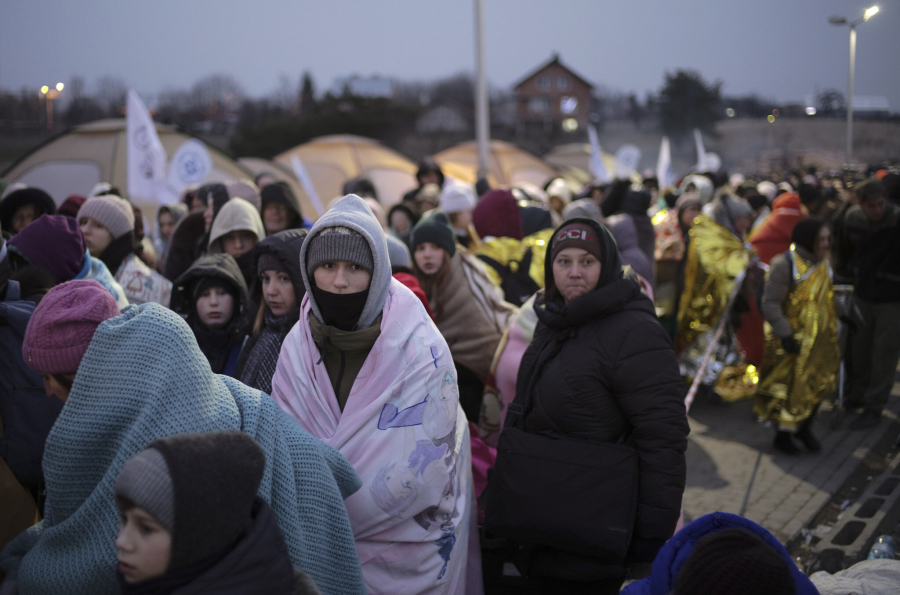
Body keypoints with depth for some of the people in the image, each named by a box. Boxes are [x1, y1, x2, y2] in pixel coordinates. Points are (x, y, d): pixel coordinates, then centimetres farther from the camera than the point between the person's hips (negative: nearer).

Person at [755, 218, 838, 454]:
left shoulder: (822, 263, 6)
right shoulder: (784, 264, -19)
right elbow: (770, 304, -19)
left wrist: (832, 332, 16)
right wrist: (785, 335, -22)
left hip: (818, 337, 7)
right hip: (791, 339, -7)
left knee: (818, 384, 13)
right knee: (788, 388, 3)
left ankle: (804, 428, 33)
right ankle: (783, 434, 21)